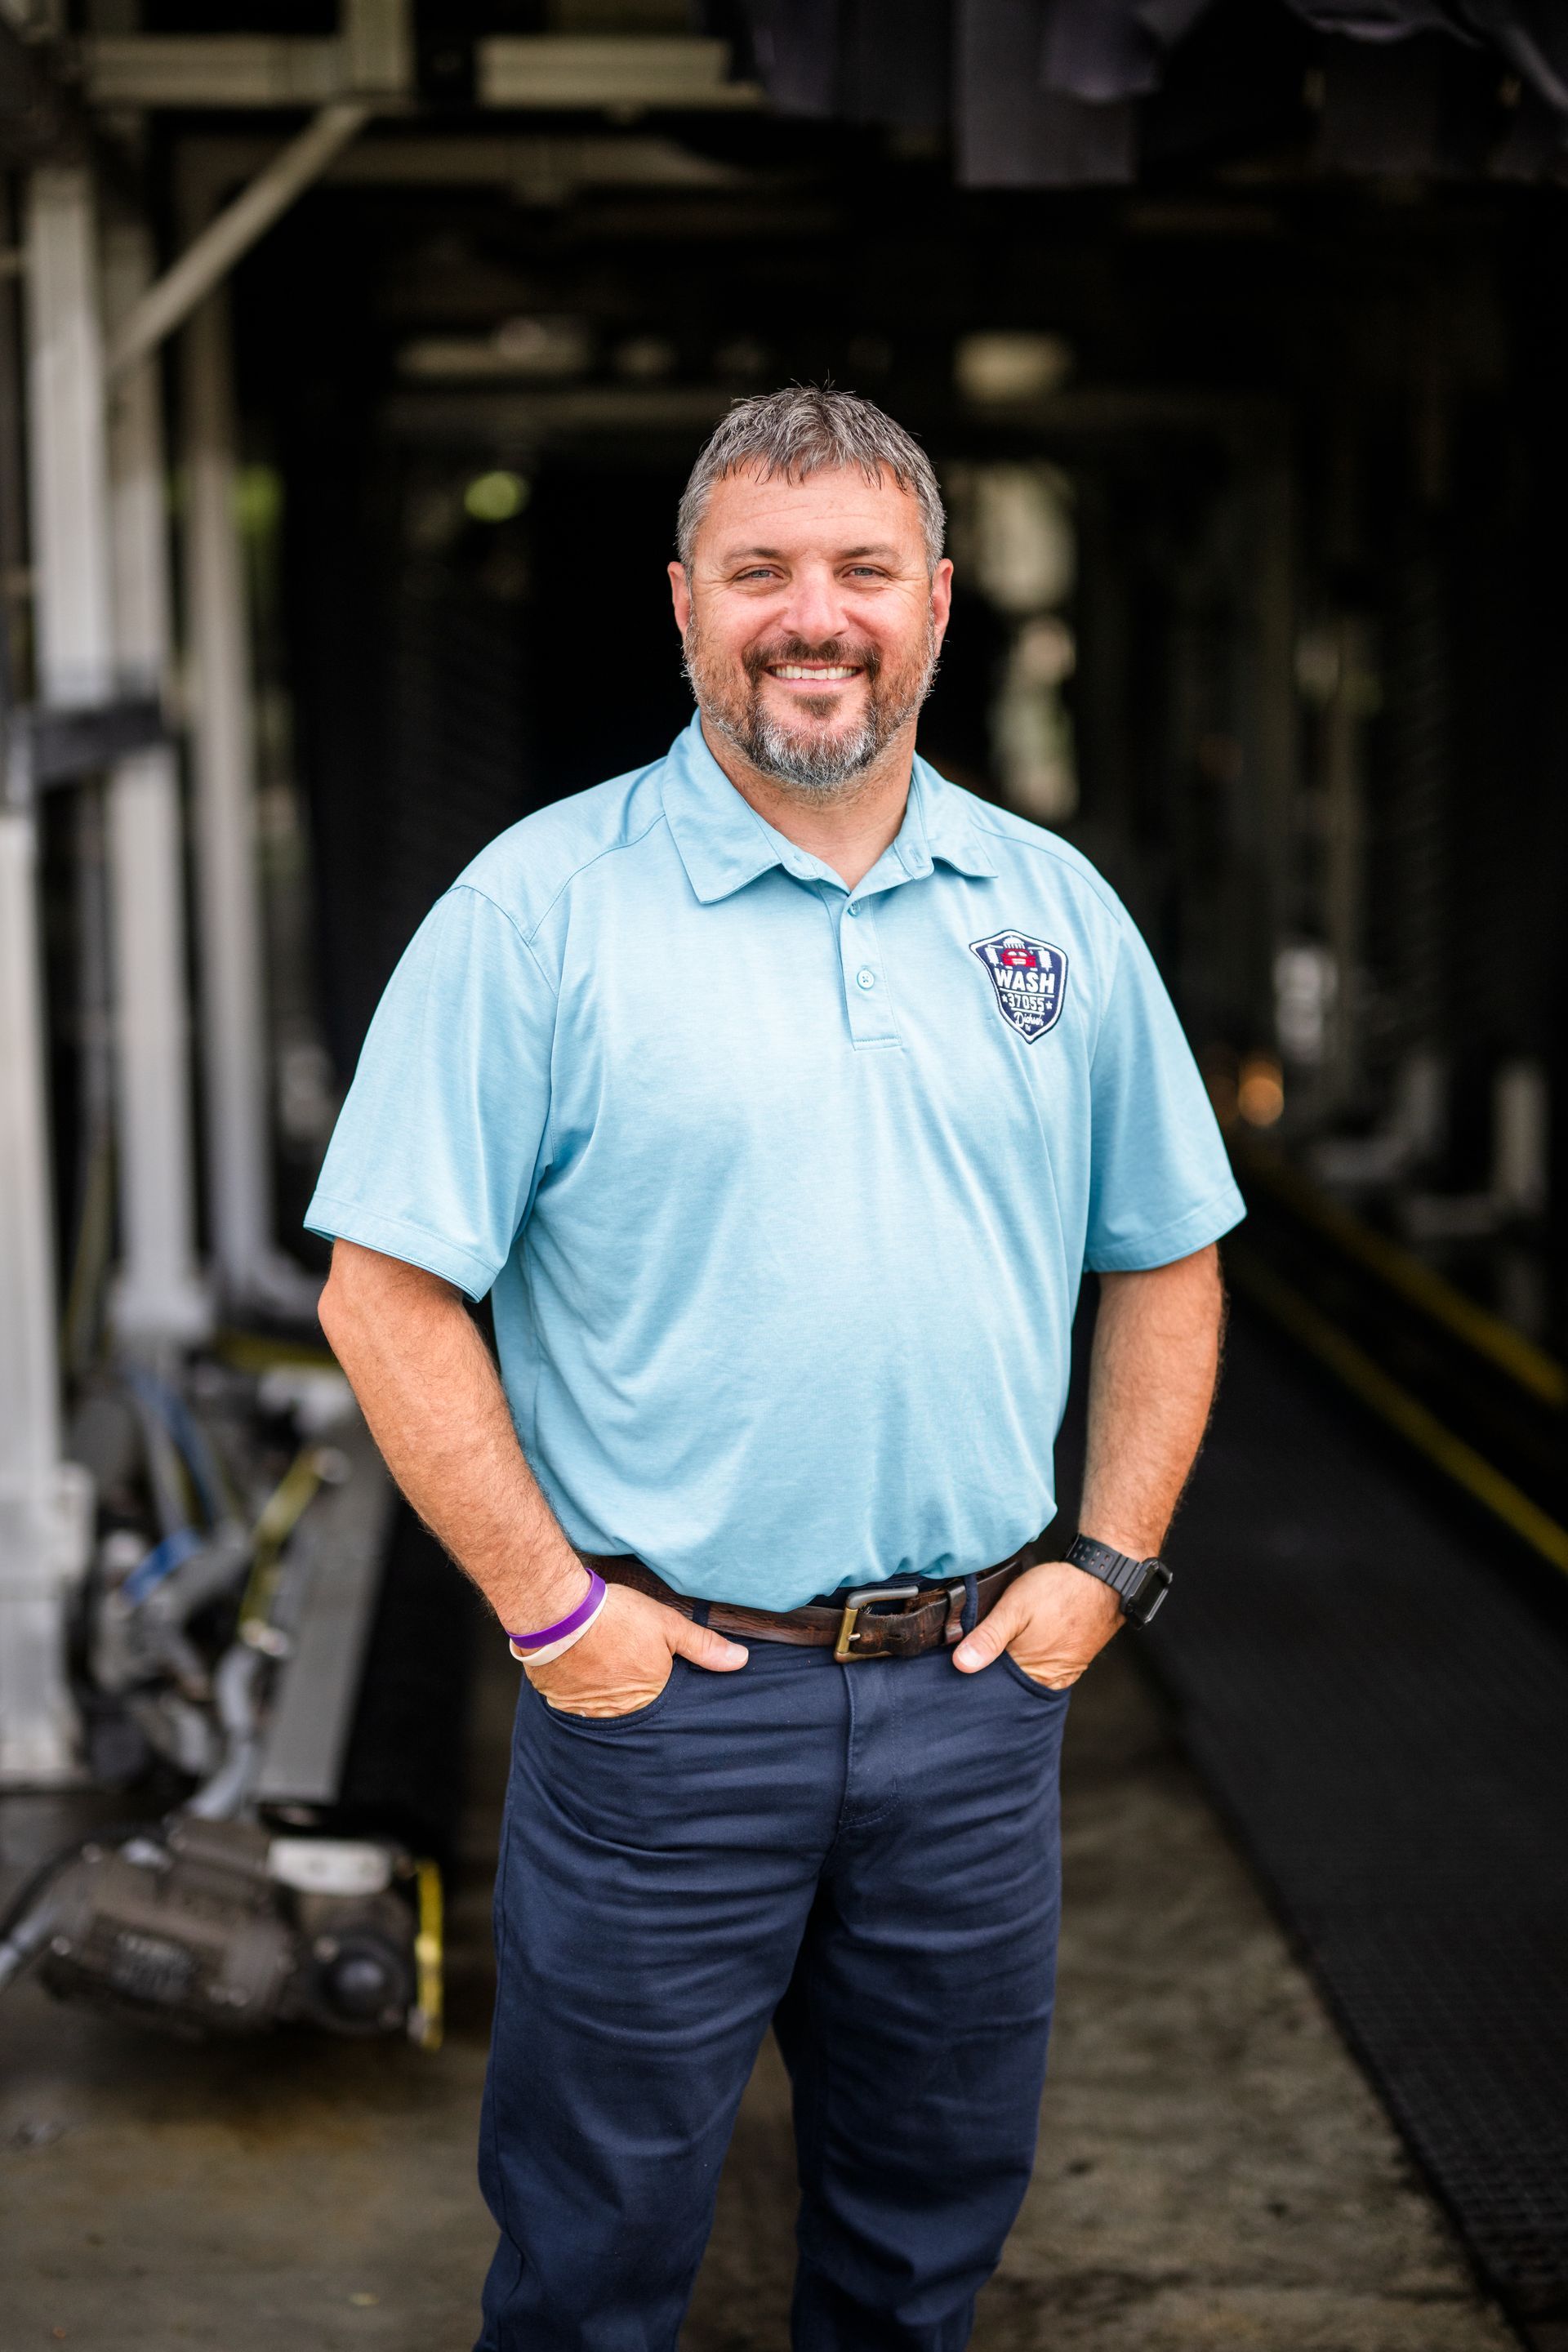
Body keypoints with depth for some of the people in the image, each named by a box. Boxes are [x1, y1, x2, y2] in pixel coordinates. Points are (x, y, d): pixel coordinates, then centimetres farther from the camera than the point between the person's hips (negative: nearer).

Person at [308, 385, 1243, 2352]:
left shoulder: (1055, 910, 6)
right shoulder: (541, 906, -7)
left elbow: (1166, 1259, 14)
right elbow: (387, 1293, -8)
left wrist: (1110, 1563, 4)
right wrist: (548, 1605, -11)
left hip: (978, 1681, 4)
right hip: (663, 1682, -3)